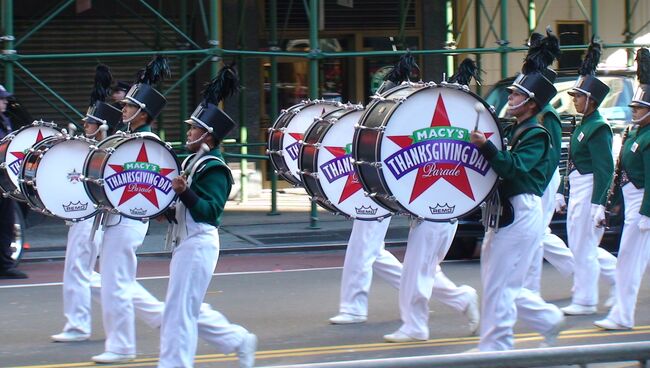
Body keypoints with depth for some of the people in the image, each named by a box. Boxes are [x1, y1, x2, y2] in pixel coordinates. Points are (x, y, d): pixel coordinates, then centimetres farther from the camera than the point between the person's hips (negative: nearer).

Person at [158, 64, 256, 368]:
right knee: (188, 311, 15)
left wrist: (184, 192, -34)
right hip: (188, 241, 10)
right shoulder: (194, 162, 14)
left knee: (179, 312, -7)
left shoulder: (214, 169, -13)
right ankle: (240, 340, 24)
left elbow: (210, 210, -23)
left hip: (198, 245, -10)